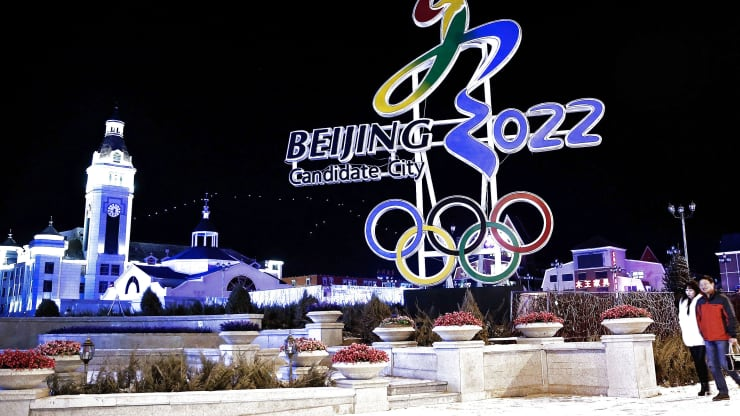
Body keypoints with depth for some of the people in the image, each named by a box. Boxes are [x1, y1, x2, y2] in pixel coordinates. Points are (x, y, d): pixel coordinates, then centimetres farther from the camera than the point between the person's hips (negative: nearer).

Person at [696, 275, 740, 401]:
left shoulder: (722, 299, -5)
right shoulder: (699, 302, 10)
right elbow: (698, 320, 16)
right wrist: (702, 335, 13)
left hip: (722, 338, -5)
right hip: (708, 339, 5)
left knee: (725, 364, -8)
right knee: (713, 365, 3)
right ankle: (723, 392, 9)